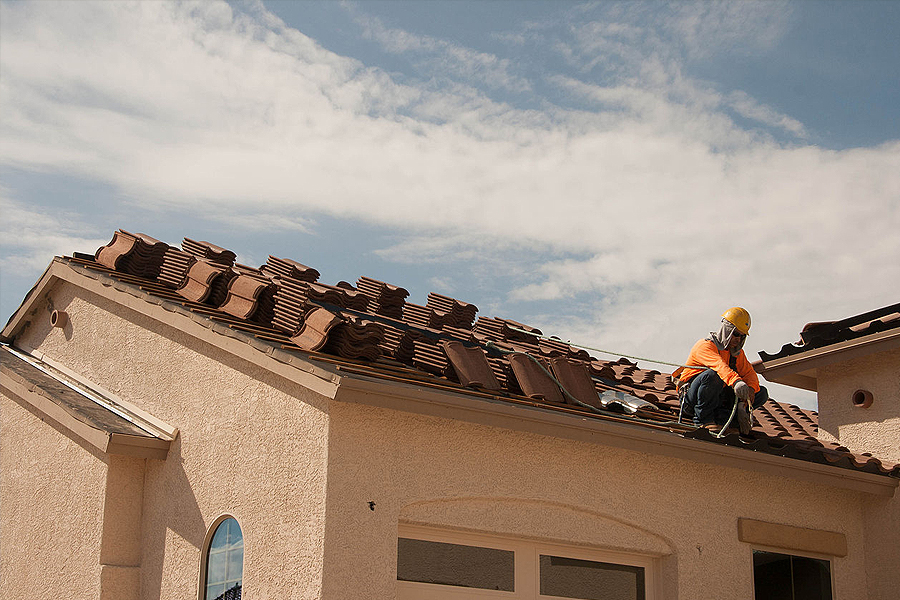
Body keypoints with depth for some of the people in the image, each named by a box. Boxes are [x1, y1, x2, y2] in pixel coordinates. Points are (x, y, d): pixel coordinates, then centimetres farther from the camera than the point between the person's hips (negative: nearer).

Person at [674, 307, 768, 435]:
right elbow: (719, 365, -35)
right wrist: (736, 382, -53)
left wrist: (750, 389, -22)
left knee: (762, 393, -4)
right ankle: (703, 419, -22)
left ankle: (719, 416, -18)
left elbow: (749, 373, 3)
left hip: (718, 398, 7)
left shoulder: (737, 352, 11)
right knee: (712, 375, -38)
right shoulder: (705, 346, -15)